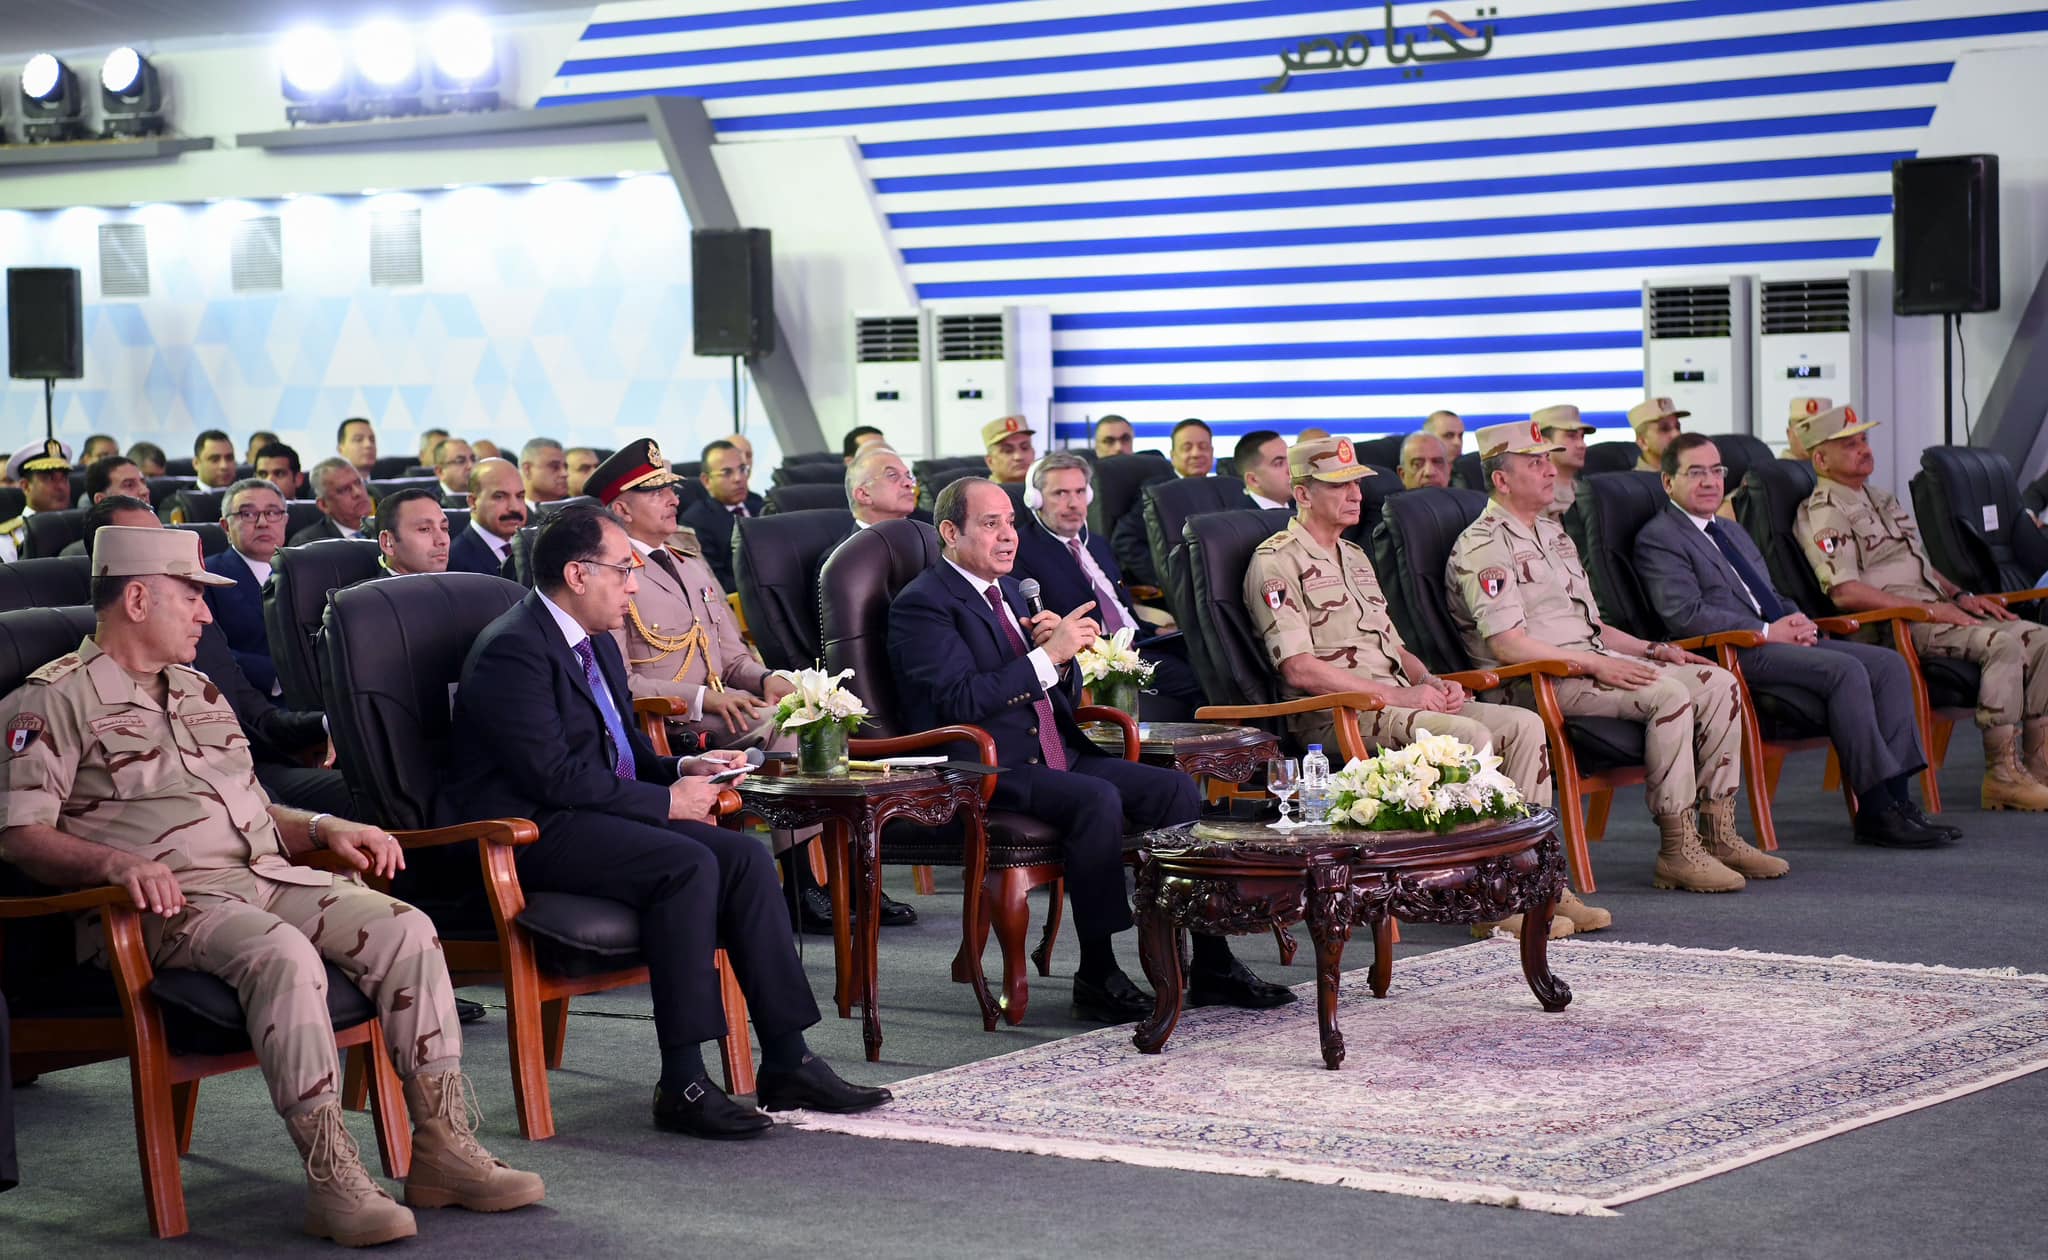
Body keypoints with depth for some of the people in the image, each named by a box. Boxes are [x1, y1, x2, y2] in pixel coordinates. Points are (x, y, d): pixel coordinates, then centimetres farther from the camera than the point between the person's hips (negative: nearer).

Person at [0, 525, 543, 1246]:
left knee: (406, 930, -16)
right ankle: (332, 1179, -36)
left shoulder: (199, 693, 28)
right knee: (282, 953, -37)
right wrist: (115, 862, -26)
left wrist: (324, 828, 13)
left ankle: (443, 1150, -17)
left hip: (267, 874, 8)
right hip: (169, 899, -7)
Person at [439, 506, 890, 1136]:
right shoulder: (513, 649, -15)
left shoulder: (597, 644, 17)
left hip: (587, 816, 10)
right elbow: (553, 773, -22)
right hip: (527, 830, -10)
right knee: (687, 864, -30)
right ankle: (682, 1083, -28)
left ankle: (786, 1062, -9)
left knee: (745, 855, -9)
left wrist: (682, 770, 4)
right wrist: (666, 802, -17)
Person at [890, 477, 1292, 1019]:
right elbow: (960, 699, -21)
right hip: (986, 772, -9)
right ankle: (1096, 976, -25)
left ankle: (1211, 966, -8)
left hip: (1057, 758, 9)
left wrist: (1058, 651, 0)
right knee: (1098, 799, -33)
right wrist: (1047, 655, -22)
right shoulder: (922, 604, -7)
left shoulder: (1008, 590, 19)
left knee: (1176, 788, -8)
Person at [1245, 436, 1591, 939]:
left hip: (1399, 702, 9)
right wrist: (1397, 695, -18)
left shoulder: (1354, 556, 24)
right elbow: (1300, 670, -15)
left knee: (1524, 725, -9)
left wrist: (1428, 680, 5)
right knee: (1470, 737, -30)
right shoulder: (1276, 563, -6)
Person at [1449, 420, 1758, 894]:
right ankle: (1676, 850, -24)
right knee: (1668, 694, -28)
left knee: (1718, 683, -4)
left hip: (1592, 662, 9)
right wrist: (1595, 665, -21)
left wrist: (1652, 650, 10)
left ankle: (1718, 833, -3)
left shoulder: (1553, 533, 22)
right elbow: (1508, 645, -18)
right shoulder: (1482, 547, -8)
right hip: (1540, 681, -9)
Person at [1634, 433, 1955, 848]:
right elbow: (1684, 614, -14)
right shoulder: (1658, 539, -2)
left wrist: (1796, 620, 6)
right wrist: (1767, 632, -16)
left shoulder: (1733, 532, 28)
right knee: (1846, 669, -27)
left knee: (1890, 664, -7)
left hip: (1781, 639, 9)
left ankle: (1896, 797, -14)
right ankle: (1875, 810, -25)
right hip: (1733, 655, -9)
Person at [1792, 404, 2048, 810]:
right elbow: (1845, 593, -18)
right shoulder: (1823, 515, -7)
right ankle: (2002, 775, -25)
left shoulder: (1880, 500, 24)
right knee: (2003, 644, -29)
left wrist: (1959, 596, 9)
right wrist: (1930, 610, -18)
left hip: (1937, 613, 9)